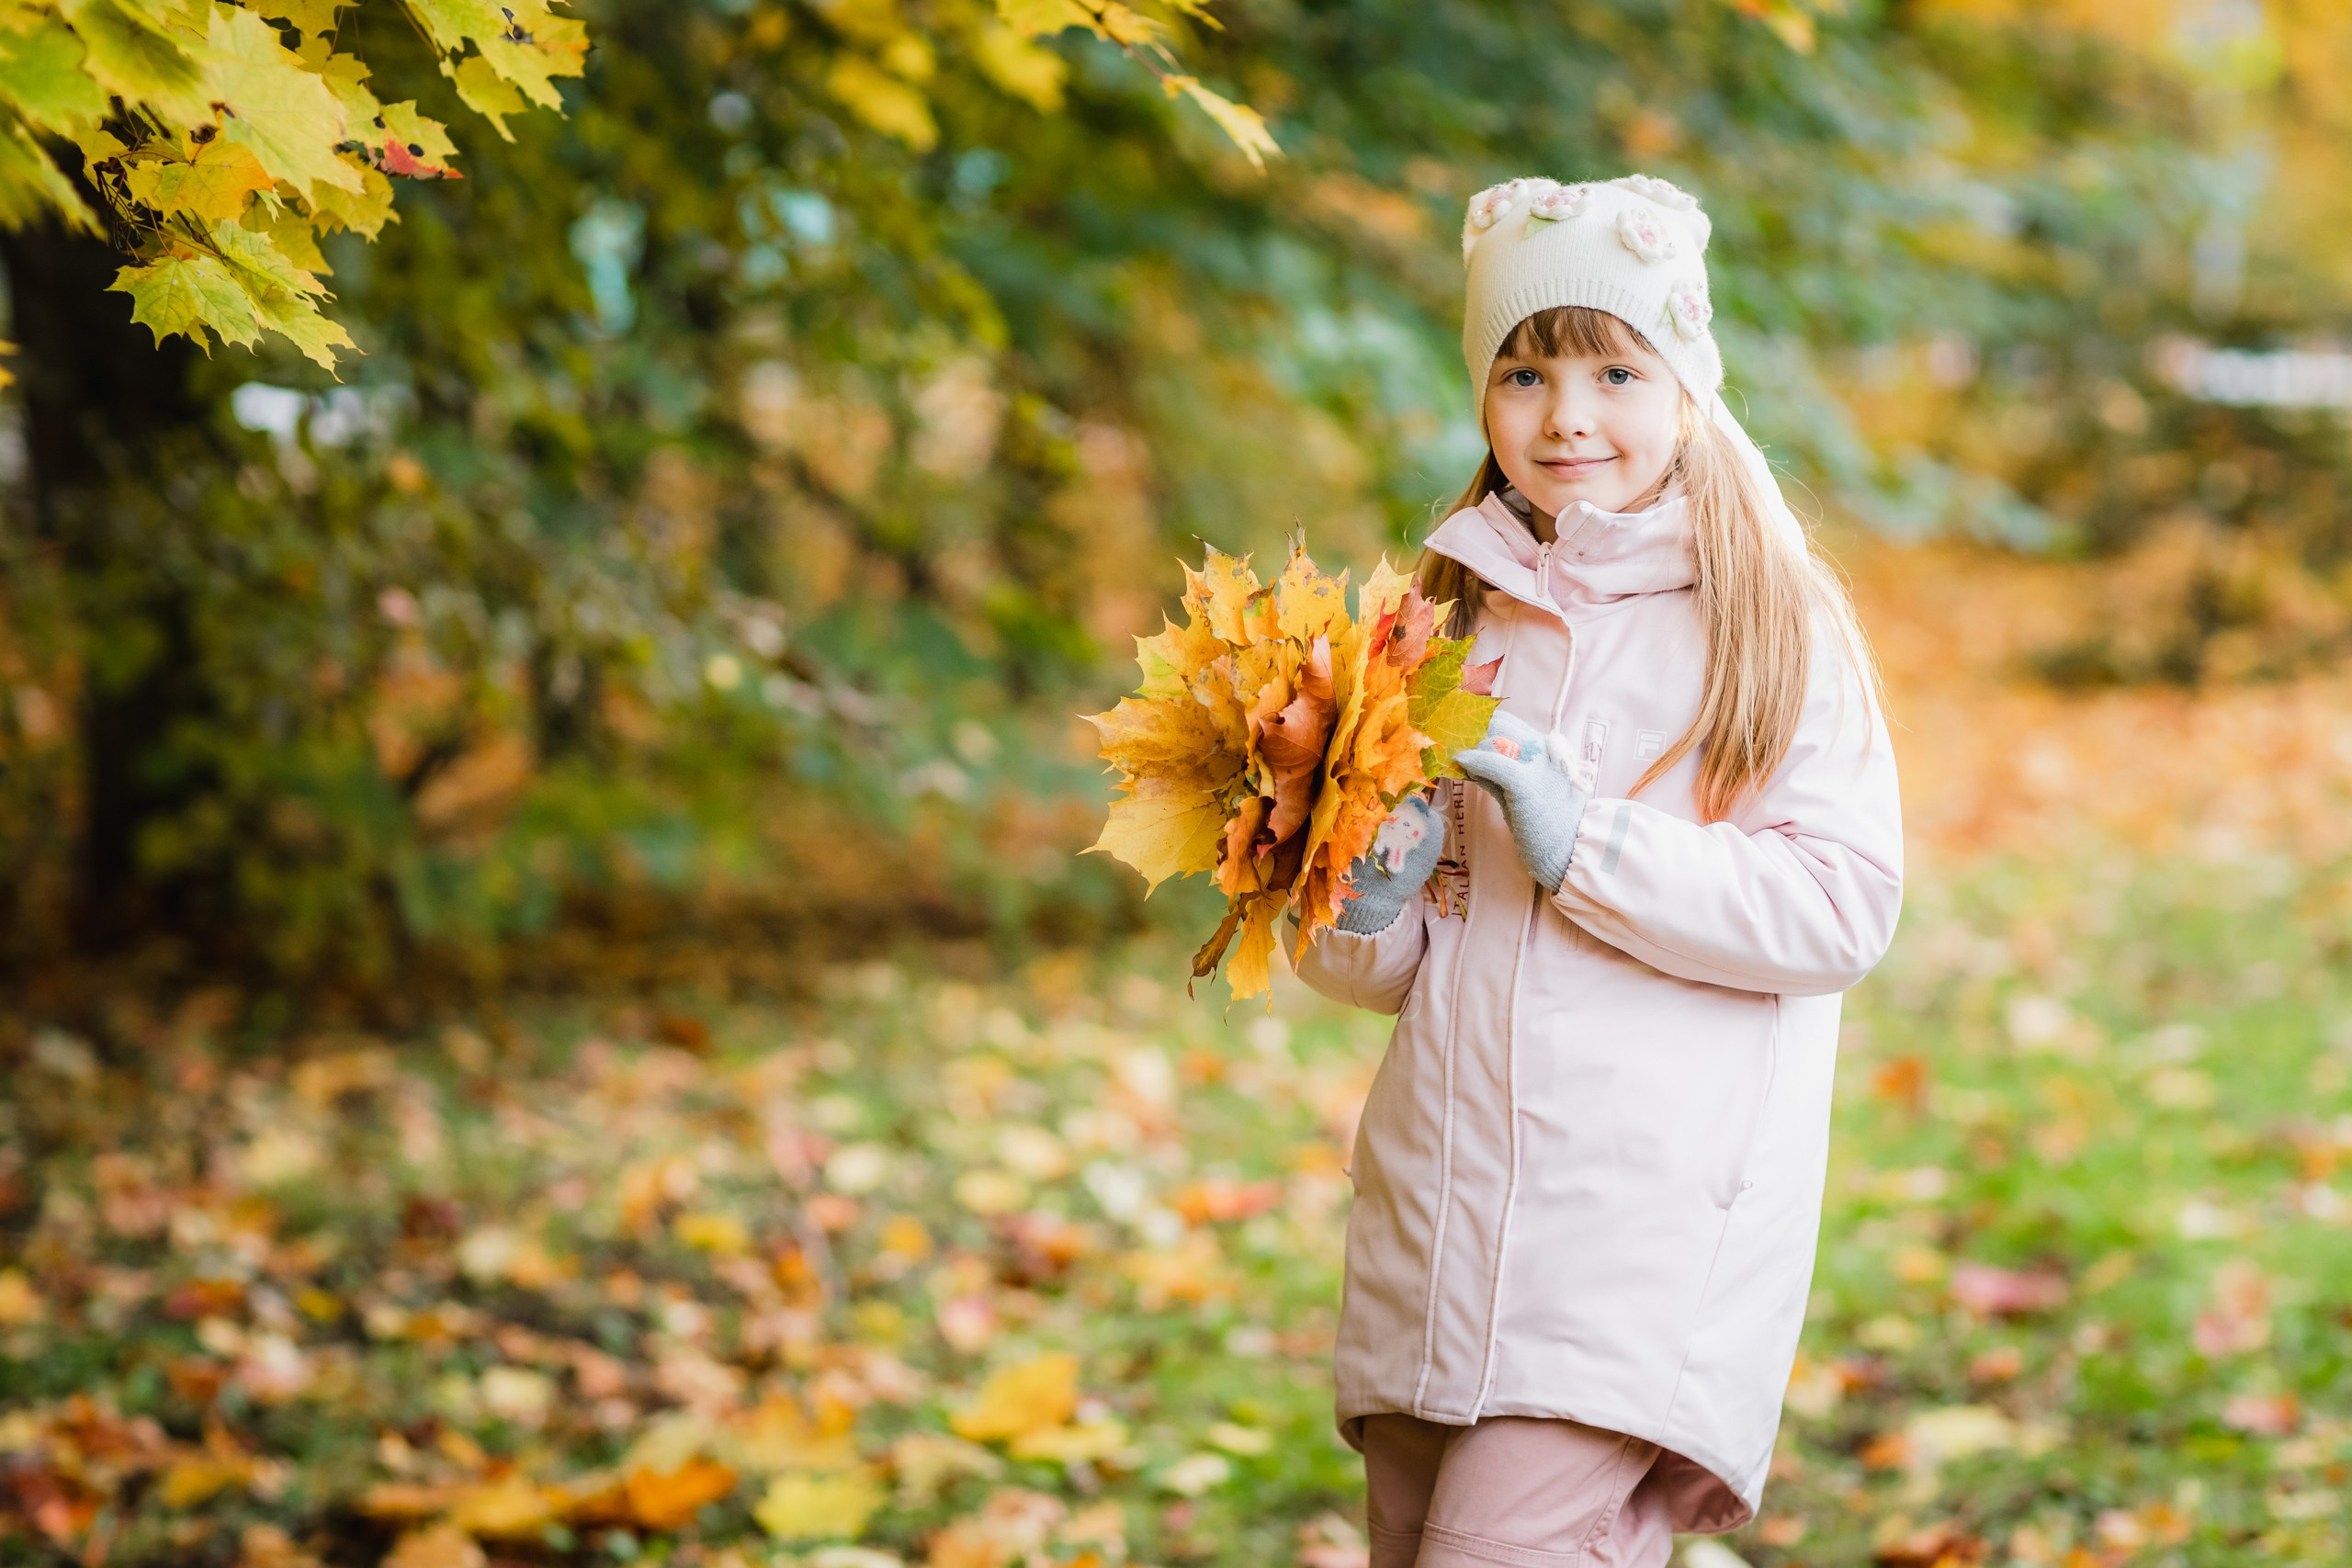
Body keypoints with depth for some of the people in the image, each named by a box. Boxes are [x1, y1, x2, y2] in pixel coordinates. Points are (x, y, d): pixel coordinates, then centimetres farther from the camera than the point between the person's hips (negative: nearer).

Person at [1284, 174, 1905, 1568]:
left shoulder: (1777, 630, -1)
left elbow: (1844, 906, -10)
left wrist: (1584, 842, -15)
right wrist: (1366, 904, -6)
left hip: (1655, 1227, -5)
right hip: (1440, 1220, 5)